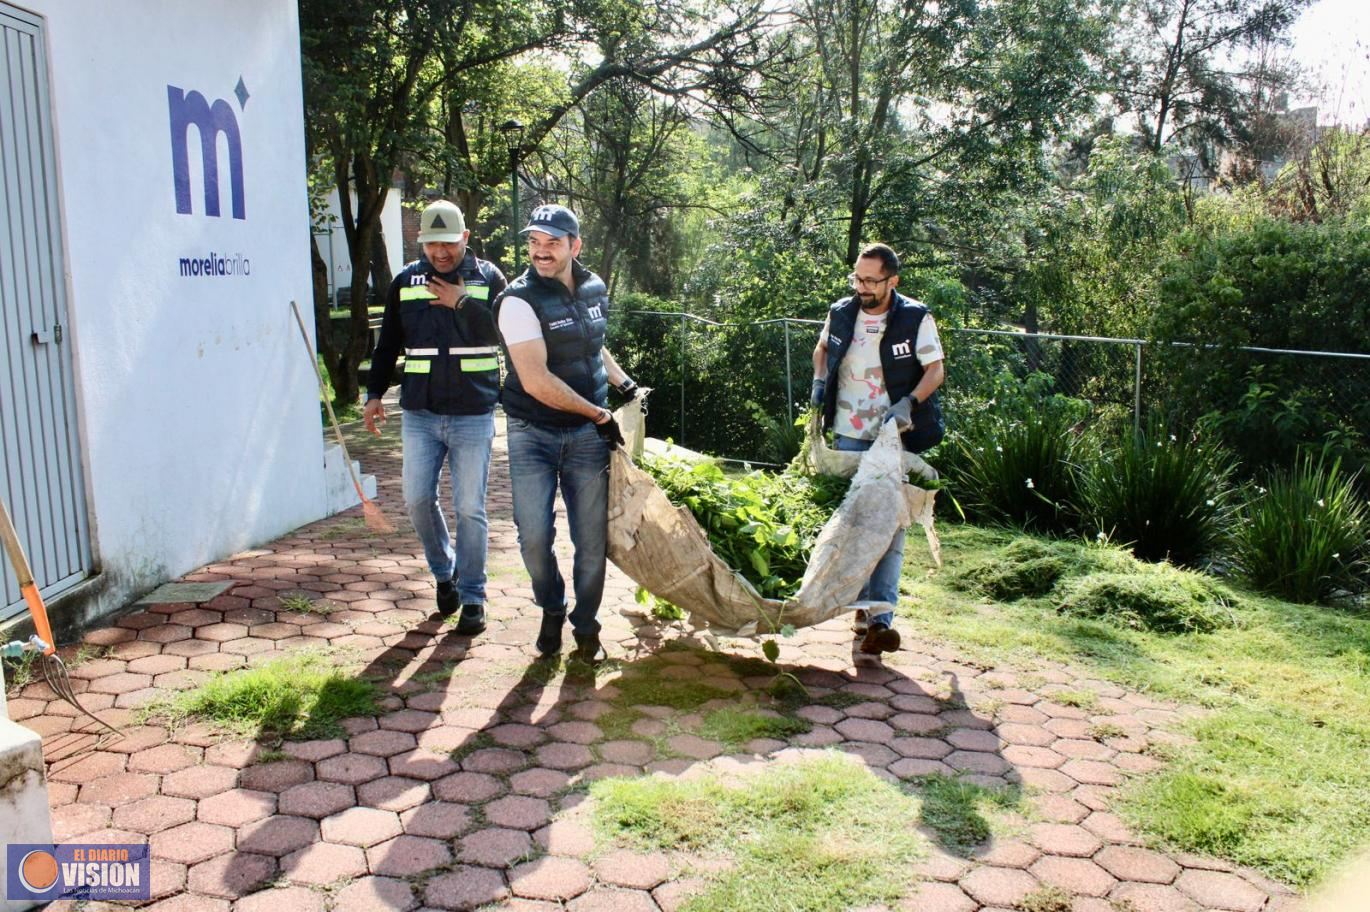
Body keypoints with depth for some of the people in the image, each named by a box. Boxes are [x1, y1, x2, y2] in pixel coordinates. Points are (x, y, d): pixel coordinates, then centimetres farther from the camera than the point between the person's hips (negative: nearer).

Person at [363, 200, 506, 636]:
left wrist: (463, 303, -19)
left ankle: (472, 596, 13)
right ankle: (444, 572, 28)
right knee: (417, 499, 3)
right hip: (419, 413, 3)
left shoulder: (488, 277, 0)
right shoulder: (405, 281, 8)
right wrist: (374, 393, 10)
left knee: (470, 508, 1)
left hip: (473, 415, -3)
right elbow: (388, 343, 15)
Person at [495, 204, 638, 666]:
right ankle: (551, 610, 23)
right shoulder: (520, 301, -14)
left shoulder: (594, 289, 4)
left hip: (587, 436, 4)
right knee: (534, 535, -6)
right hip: (533, 434, -3)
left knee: (591, 540, 4)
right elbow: (536, 381, -21)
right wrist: (600, 414, -15)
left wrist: (624, 383, 11)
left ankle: (586, 628, 23)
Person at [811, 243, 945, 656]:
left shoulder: (916, 319, -8)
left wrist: (908, 403, -22)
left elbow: (935, 370, -5)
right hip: (848, 438, 4)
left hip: (896, 441, -4)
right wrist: (819, 380, 2)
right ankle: (861, 604, 25)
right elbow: (823, 348, 22)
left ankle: (880, 618, -10)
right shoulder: (841, 313, 3)